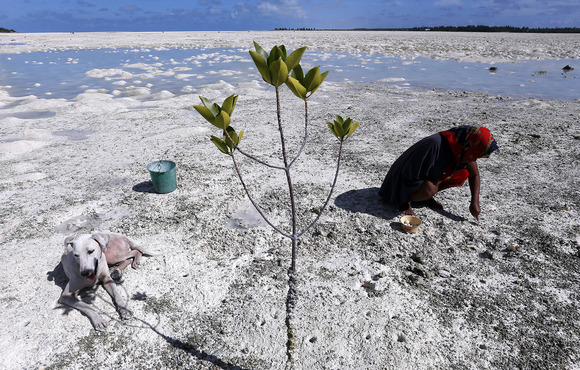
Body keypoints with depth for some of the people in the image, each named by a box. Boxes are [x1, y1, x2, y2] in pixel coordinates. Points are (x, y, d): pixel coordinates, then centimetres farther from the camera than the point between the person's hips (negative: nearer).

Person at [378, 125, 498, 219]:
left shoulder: (464, 149, -11)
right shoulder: (436, 144, -36)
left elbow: (475, 175, 4)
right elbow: (411, 174, -31)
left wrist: (474, 202, -2)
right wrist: (434, 181, -17)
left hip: (431, 175, 8)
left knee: (463, 174, -6)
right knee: (430, 189, -37)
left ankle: (427, 196, 5)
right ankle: (406, 200, -7)